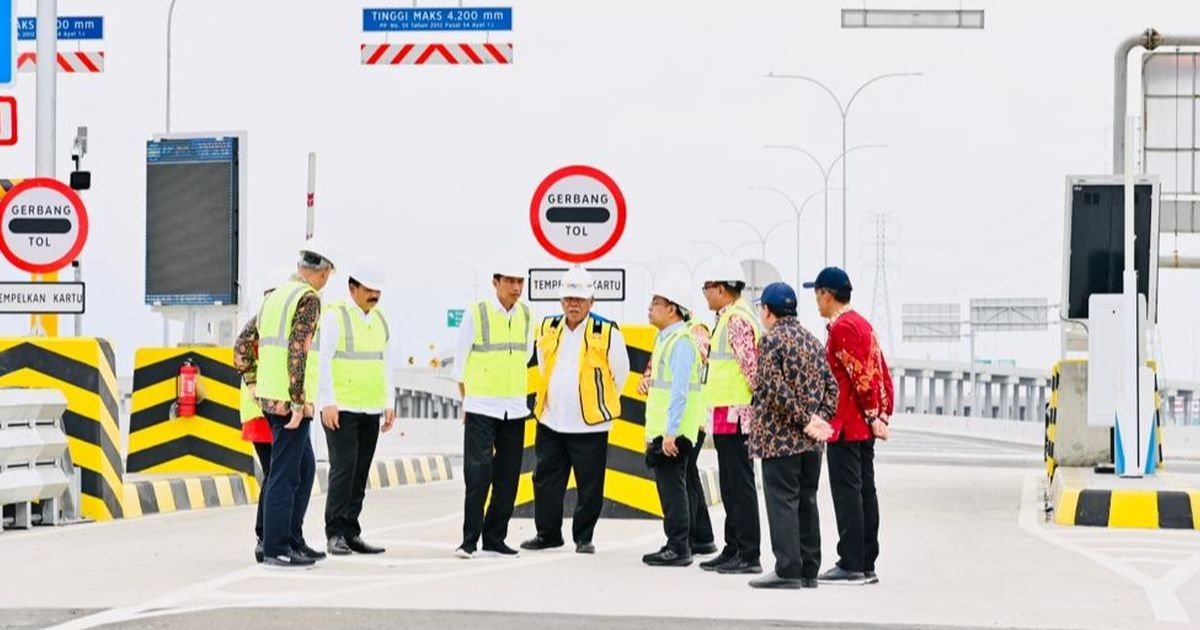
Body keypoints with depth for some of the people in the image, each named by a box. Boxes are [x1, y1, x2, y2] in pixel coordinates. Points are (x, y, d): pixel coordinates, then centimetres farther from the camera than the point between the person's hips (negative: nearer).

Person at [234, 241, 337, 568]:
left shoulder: (274, 296, 16)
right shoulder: (308, 299, -10)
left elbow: (242, 346, 18)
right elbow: (297, 350, -21)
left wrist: (254, 384, 20)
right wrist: (298, 402, -20)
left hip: (269, 396, 9)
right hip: (289, 401, -9)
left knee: (304, 467, 17)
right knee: (285, 474, -4)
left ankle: (293, 540, 20)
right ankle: (276, 549, -2)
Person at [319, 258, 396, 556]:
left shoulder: (381, 320, 15)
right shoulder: (334, 316, -5)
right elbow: (323, 360, -9)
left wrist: (389, 403, 13)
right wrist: (327, 402, -15)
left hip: (371, 409, 6)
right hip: (341, 408, -6)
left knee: (361, 472, 5)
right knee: (343, 467, -11)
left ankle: (351, 533, 9)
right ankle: (335, 534, -7)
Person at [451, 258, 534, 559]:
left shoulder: (526, 314, 6)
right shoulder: (476, 313, -6)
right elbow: (461, 361, 1)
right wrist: (467, 399, 3)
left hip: (515, 408, 5)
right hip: (481, 408, -5)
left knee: (508, 477, 6)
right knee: (478, 473, -11)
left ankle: (495, 538, 14)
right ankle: (469, 540, -7)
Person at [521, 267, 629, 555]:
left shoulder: (607, 333, -8)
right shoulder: (547, 329, 6)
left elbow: (620, 374, 4)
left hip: (590, 423, -4)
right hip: (550, 421, 4)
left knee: (589, 485, 1)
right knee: (546, 479, 9)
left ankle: (584, 537, 12)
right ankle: (548, 533, 20)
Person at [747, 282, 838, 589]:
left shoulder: (772, 340, -9)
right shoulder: (813, 341, 15)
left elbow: (775, 388, -18)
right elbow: (831, 385, 11)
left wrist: (805, 420, -14)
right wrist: (820, 419, 2)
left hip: (780, 437, -7)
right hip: (811, 442, 7)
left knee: (782, 502, -6)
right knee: (806, 502, 11)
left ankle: (788, 570, -10)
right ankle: (809, 570, 14)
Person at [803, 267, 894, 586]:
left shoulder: (841, 327, -14)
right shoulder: (862, 323, 16)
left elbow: (861, 375, -20)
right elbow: (882, 372, 16)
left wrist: (872, 416, -16)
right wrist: (881, 414, 14)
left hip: (846, 426, -10)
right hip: (865, 427, 10)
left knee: (846, 491, -7)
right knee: (864, 490, 10)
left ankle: (851, 565, -7)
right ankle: (867, 565, 13)